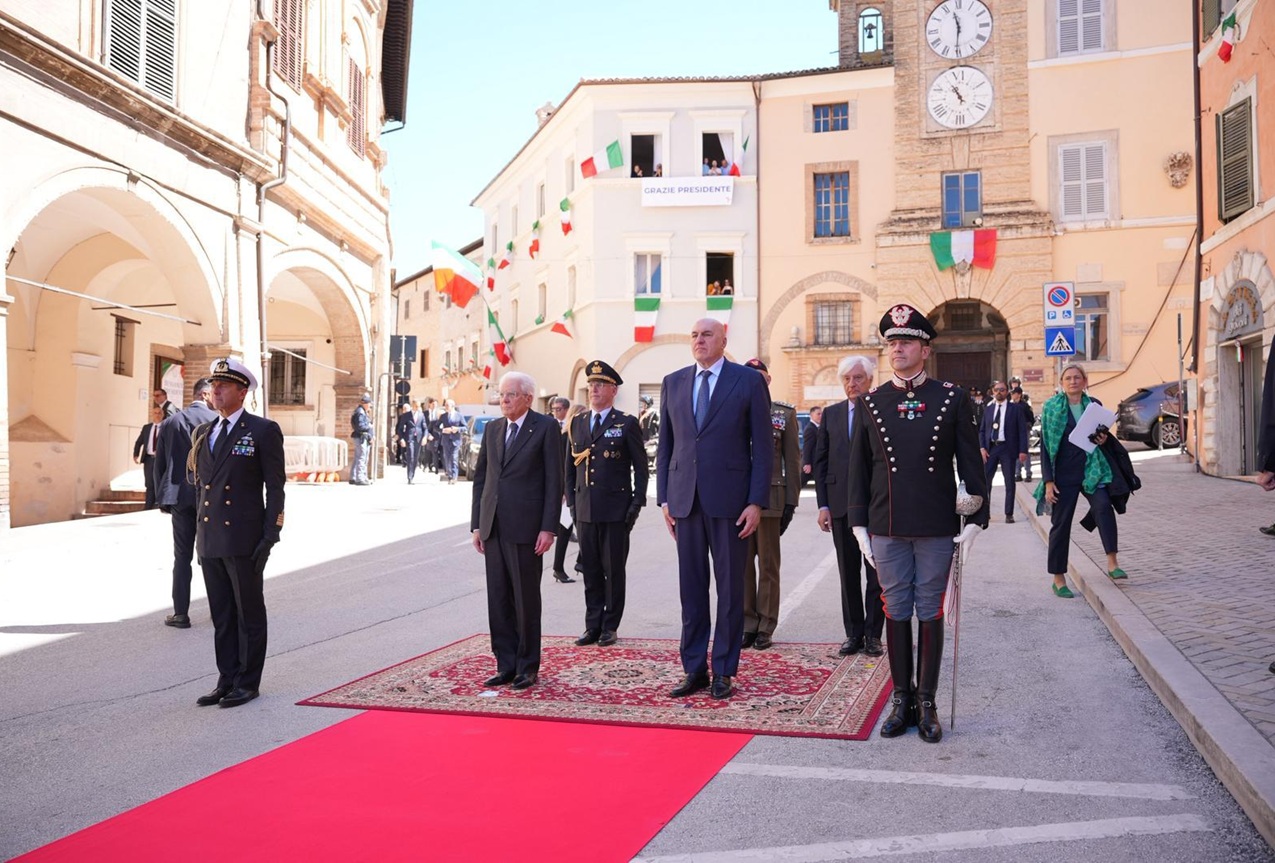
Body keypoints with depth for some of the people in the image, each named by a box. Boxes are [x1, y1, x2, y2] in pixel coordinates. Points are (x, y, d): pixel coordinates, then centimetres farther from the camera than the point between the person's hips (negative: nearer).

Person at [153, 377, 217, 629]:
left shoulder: (170, 422, 4)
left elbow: (159, 464, 6)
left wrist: (163, 499, 12)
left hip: (181, 497, 2)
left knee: (182, 556, 5)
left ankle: (180, 613, 4)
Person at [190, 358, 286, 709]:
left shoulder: (263, 431, -5)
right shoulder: (203, 433, 14)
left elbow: (275, 487, -7)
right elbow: (200, 486, 19)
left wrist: (270, 537, -13)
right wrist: (200, 535, 14)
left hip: (244, 541, -6)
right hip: (210, 542, 6)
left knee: (250, 616, 4)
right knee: (222, 617, 12)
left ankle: (248, 683, 12)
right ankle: (227, 681, 21)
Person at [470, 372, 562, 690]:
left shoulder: (546, 427, -3)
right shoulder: (492, 428, 13)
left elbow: (554, 480, -6)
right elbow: (480, 477, 15)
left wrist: (548, 528, -12)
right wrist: (477, 524, 10)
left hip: (525, 527, -5)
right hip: (494, 528, 5)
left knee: (526, 600, 2)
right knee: (498, 599, 8)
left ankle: (528, 667, 14)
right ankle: (506, 665, 18)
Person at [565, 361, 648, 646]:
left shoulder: (627, 423, -1)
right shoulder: (577, 423, 11)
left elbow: (641, 467, 0)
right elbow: (570, 466, 15)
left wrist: (637, 503, -7)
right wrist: (572, 502, 8)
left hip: (616, 509, -4)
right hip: (585, 510, 4)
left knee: (614, 571, 4)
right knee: (591, 570, 9)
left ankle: (610, 627, 14)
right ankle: (593, 626, 17)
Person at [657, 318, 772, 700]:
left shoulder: (749, 381, 0)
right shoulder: (673, 383, 11)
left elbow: (762, 446, -2)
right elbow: (665, 445, 13)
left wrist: (756, 501, -9)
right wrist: (664, 498, 6)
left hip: (730, 499, -3)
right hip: (685, 500, 3)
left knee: (730, 588, 4)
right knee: (691, 587, 8)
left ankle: (724, 671, 14)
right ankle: (694, 669, 17)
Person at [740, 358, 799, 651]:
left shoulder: (785, 413, 4)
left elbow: (792, 460, 3)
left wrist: (790, 502, -3)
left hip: (770, 499, -2)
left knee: (768, 565, 5)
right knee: (743, 564, 6)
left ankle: (765, 627, 13)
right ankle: (748, 624, 16)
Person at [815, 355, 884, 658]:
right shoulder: (831, 414, 10)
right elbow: (820, 461, 9)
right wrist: (823, 504, 2)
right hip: (841, 506, 3)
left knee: (877, 574, 4)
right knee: (848, 574, 9)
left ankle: (873, 634, 14)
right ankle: (853, 633, 18)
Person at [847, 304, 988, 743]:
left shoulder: (953, 399, 1)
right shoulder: (869, 403, 5)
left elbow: (970, 463, 3)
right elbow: (859, 468, 7)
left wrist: (976, 519, -3)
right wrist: (858, 525, 3)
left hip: (937, 529, -1)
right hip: (887, 529, 1)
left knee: (930, 613, 6)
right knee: (896, 612, 8)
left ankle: (927, 703, 16)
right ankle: (902, 699, 19)